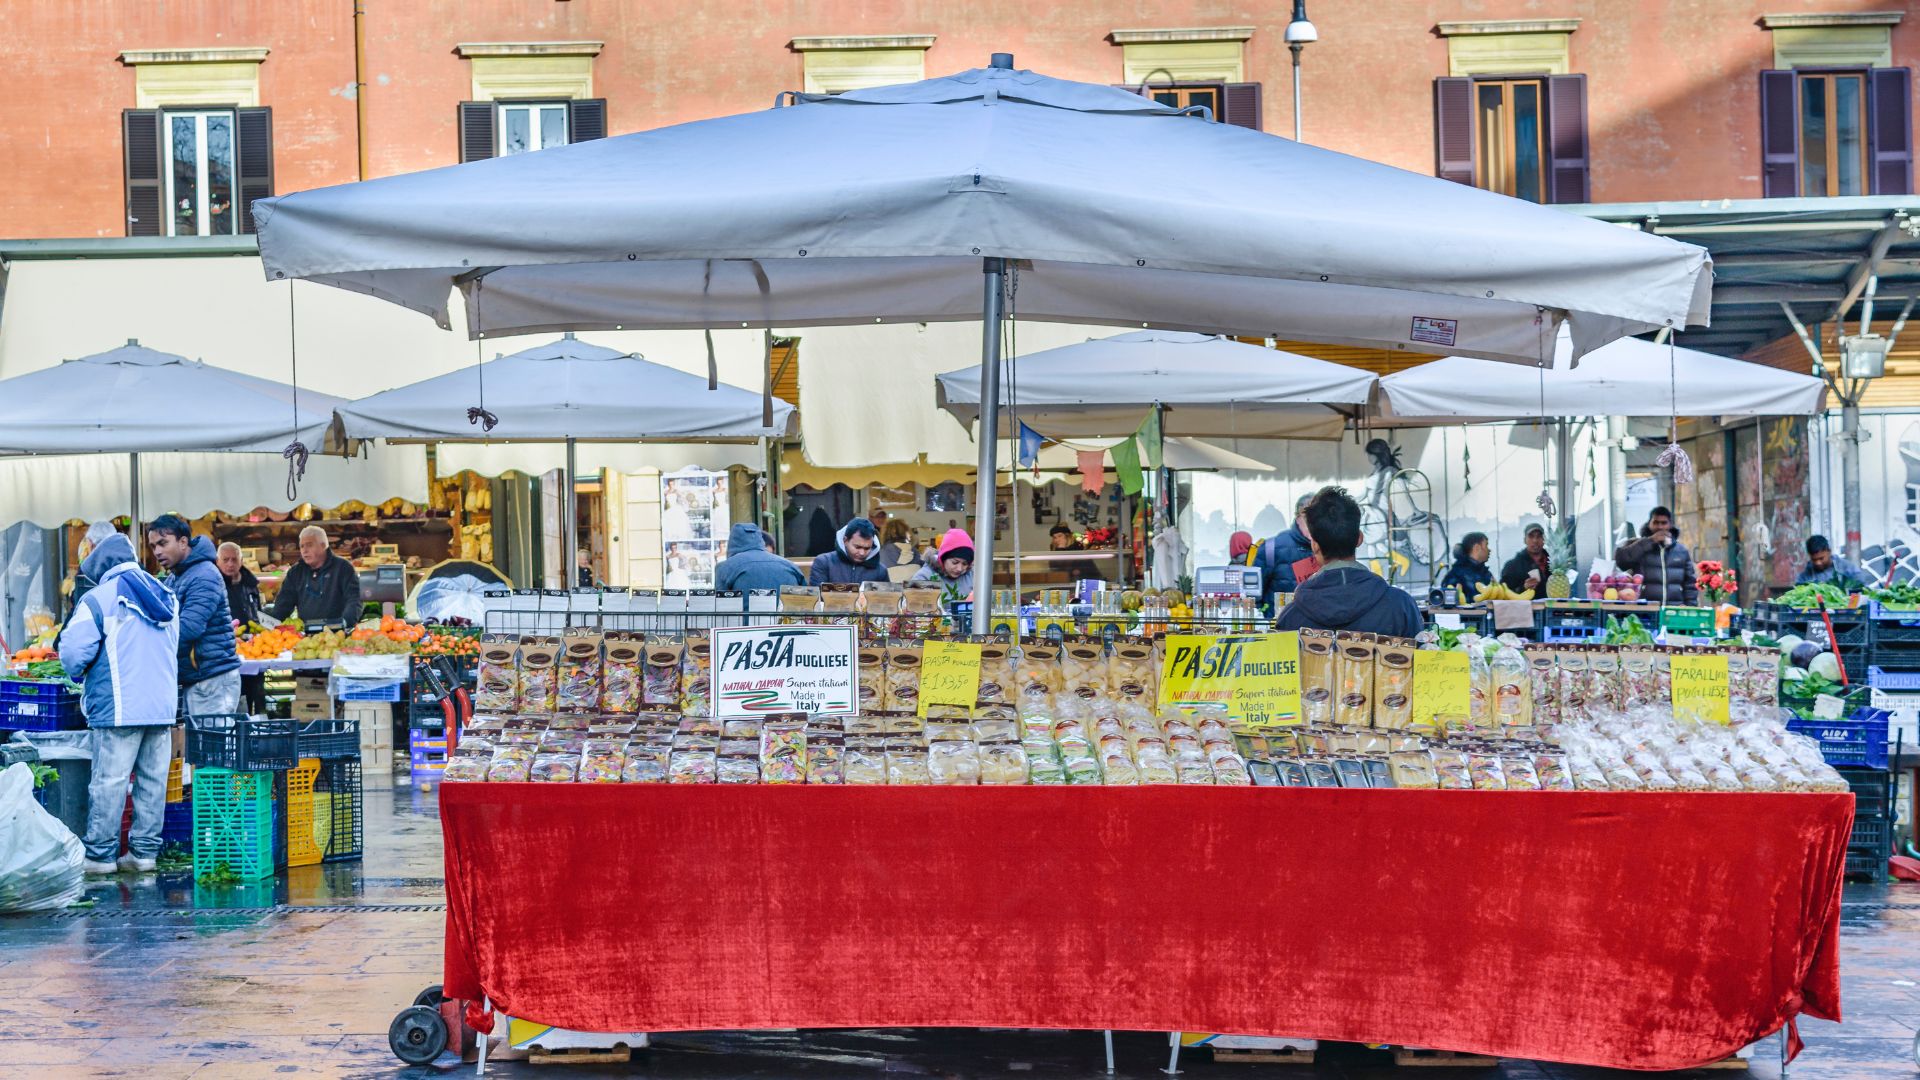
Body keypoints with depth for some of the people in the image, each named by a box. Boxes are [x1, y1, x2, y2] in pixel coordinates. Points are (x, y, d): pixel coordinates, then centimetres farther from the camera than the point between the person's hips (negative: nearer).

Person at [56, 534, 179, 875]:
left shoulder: (99, 598, -7)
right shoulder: (166, 596, 13)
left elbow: (74, 651, -11)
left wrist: (79, 675, 9)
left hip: (119, 707, -6)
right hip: (163, 706, 6)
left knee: (109, 781, -1)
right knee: (153, 780, 8)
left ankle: (100, 855, 2)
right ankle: (145, 850, 12)